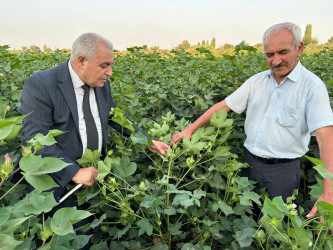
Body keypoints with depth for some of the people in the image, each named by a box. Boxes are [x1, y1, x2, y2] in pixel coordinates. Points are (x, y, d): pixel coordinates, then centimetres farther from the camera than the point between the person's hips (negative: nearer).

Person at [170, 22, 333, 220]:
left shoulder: (312, 86, -15)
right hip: (250, 161, 5)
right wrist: (189, 130, -5)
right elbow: (224, 106, 2)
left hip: (283, 168, -4)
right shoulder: (257, 81, 2)